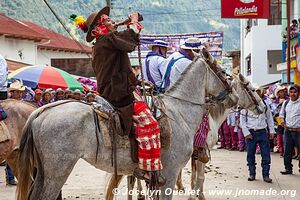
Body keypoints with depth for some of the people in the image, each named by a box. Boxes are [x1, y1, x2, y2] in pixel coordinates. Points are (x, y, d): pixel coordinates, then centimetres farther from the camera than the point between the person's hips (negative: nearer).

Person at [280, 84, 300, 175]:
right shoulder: (286, 103, 9)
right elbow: (281, 115, 24)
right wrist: (283, 123, 10)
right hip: (287, 131, 5)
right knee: (287, 151, 9)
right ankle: (288, 169, 19)